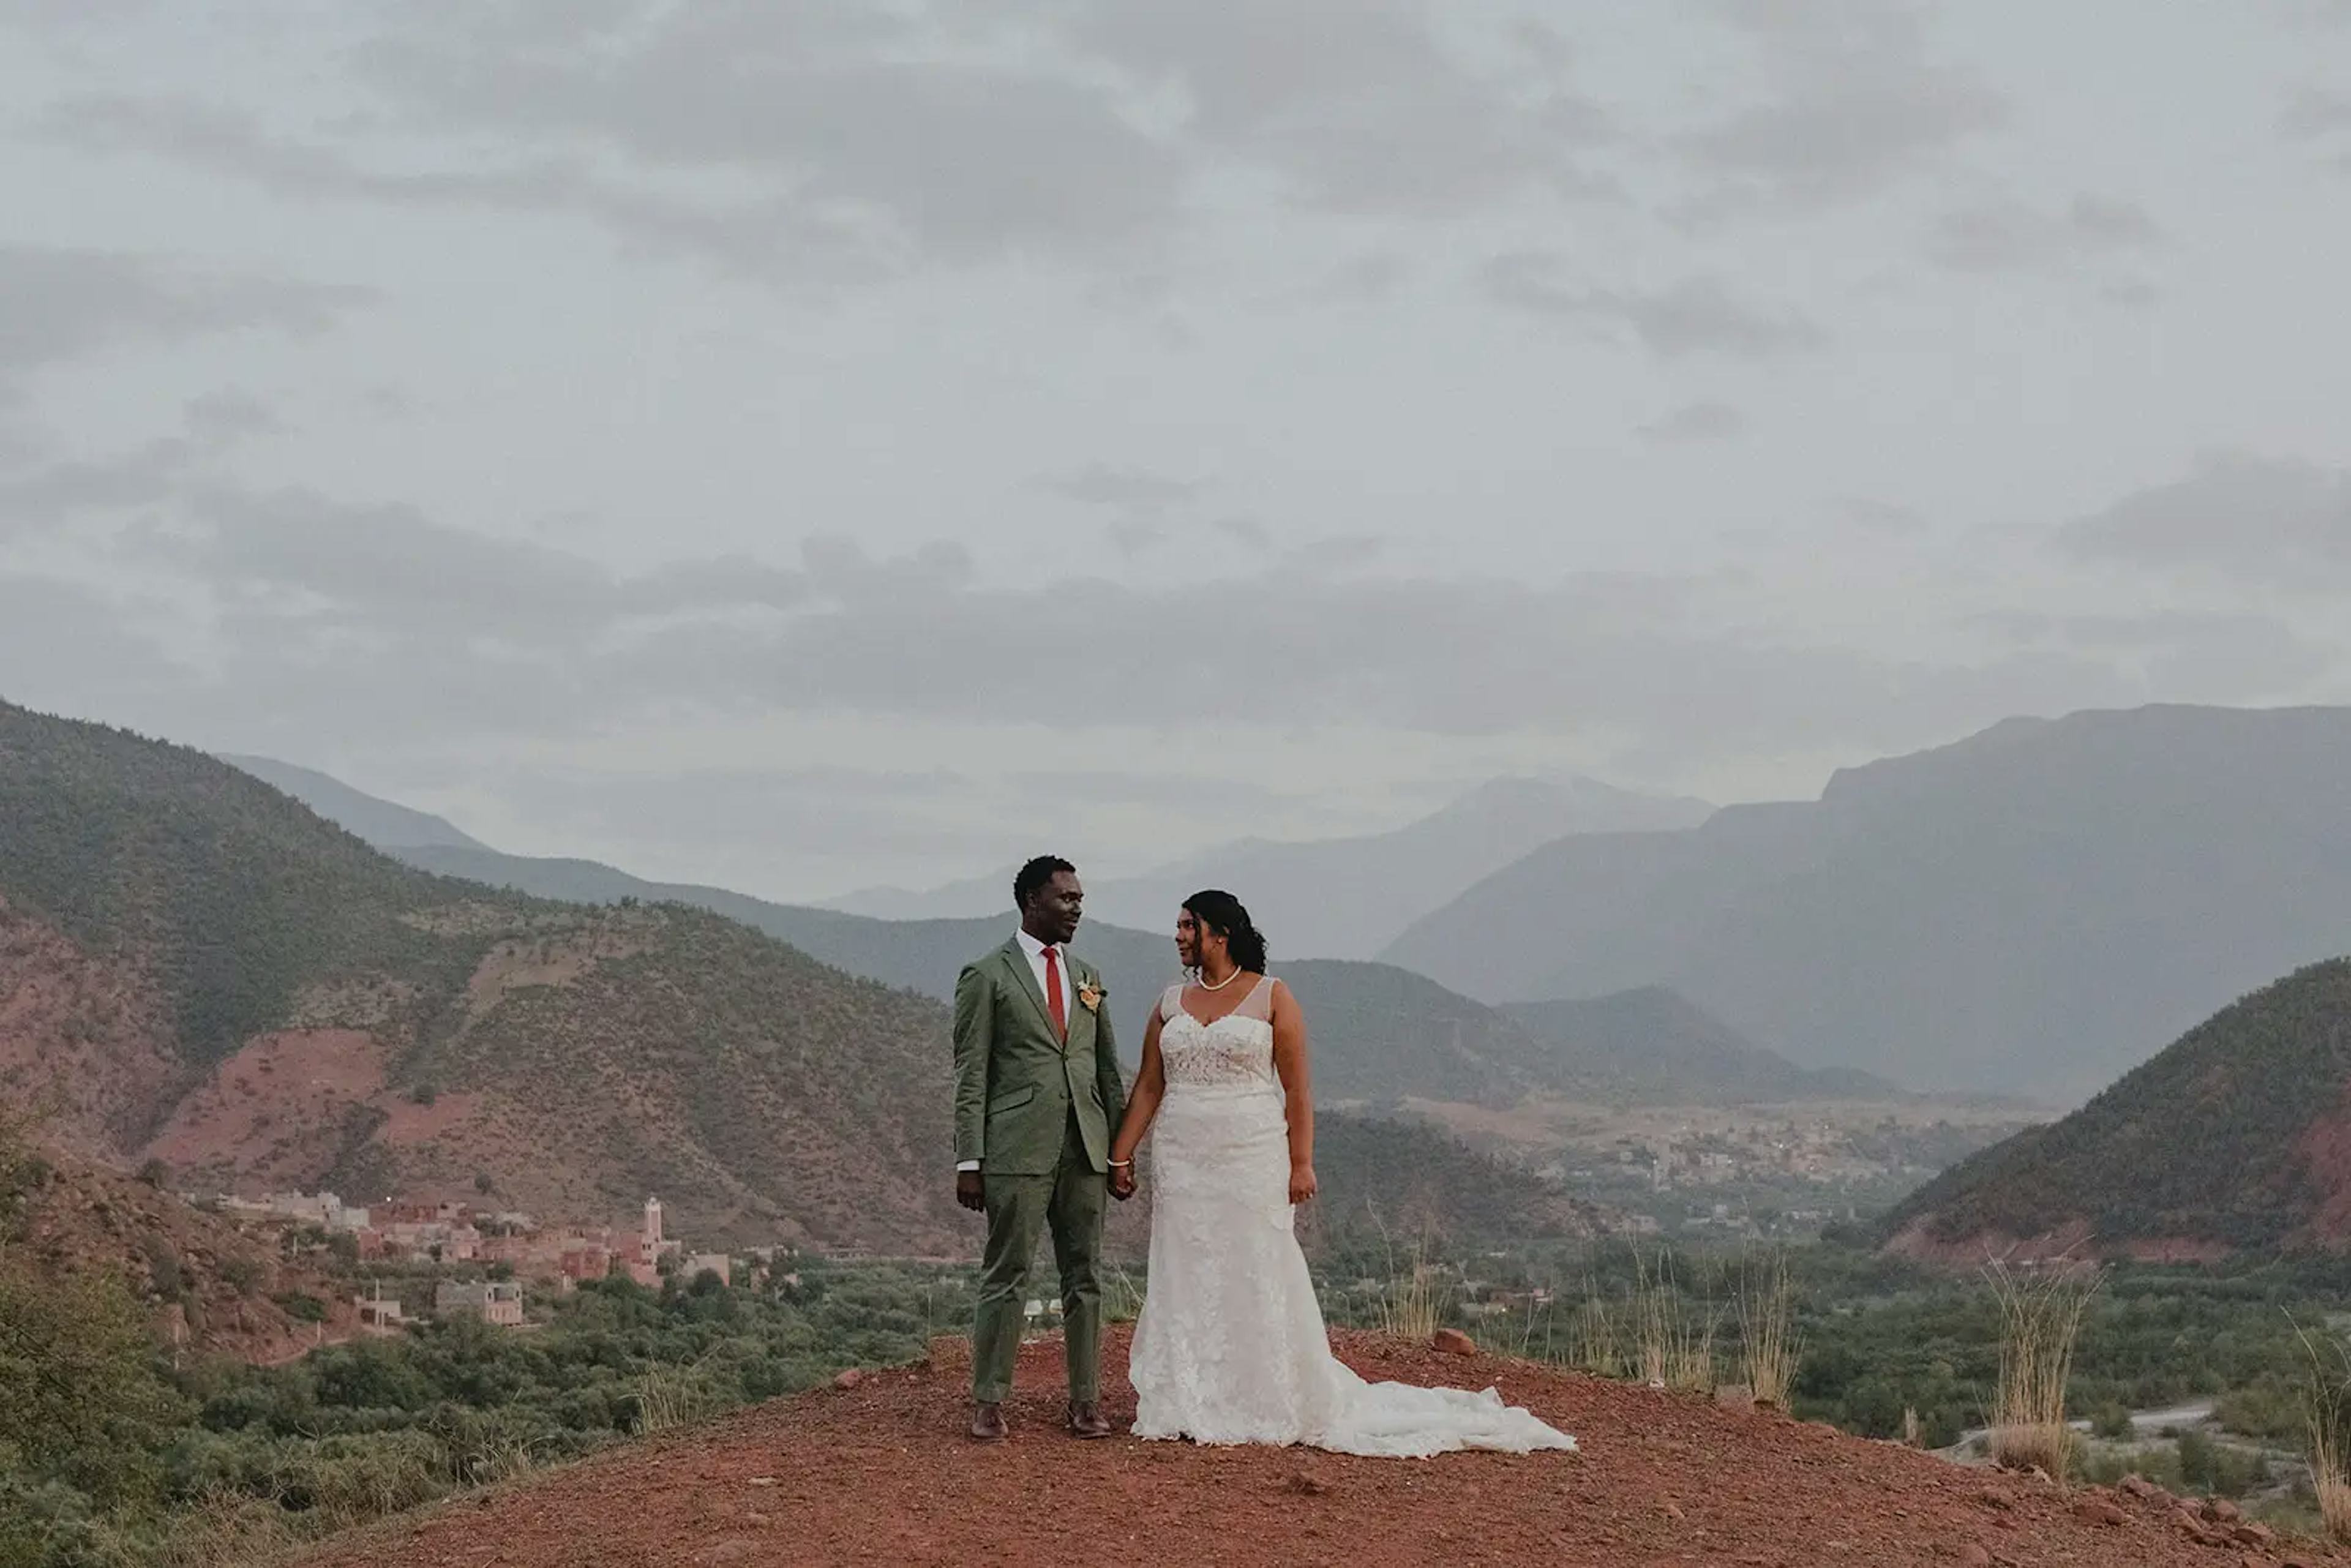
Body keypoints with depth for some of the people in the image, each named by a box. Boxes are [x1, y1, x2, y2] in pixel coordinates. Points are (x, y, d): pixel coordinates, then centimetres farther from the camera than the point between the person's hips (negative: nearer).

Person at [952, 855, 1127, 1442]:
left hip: (1085, 1150, 5)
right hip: (1017, 1150, -5)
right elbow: (970, 1077, -4)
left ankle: (1086, 1400, 13)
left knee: (1085, 1277, 7)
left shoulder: (1087, 977, 16)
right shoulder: (986, 977, -1)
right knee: (1007, 1277, -3)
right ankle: (989, 1403, 3)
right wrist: (969, 1162, -9)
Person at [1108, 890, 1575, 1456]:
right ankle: (1190, 1408, 11)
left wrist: (1301, 1163, -9)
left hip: (1253, 1160, -4)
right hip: (1182, 1164, 4)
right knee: (1186, 1282, 4)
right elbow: (1148, 1087, 11)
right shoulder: (1171, 1003, 9)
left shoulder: (1272, 997, -2)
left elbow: (1297, 1090, -3)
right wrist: (1120, 1156, 6)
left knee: (1258, 1282, 0)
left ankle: (1270, 1407, 9)